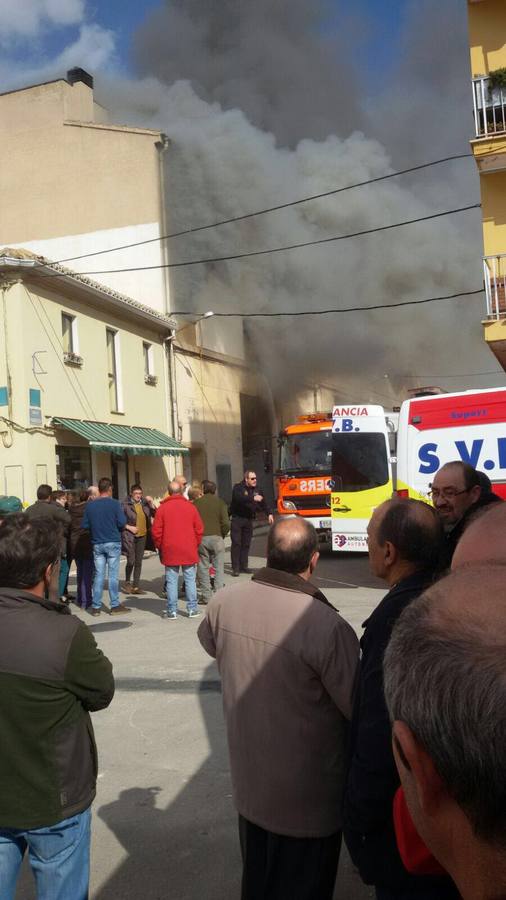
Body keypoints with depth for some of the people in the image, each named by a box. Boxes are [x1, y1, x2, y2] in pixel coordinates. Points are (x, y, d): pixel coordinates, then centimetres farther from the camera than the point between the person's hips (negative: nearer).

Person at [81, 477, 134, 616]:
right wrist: (128, 527, 11)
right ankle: (115, 605, 5)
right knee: (113, 575, 2)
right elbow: (122, 523, -11)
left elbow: (85, 526, 3)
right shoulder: (114, 503, -8)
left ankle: (96, 606, 10)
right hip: (113, 543, -3)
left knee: (98, 575, 8)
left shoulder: (90, 505, 1)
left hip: (97, 544, 3)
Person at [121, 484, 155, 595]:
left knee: (139, 562, 9)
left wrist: (151, 503, -8)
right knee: (131, 561, -7)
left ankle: (135, 586, 17)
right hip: (130, 536, -5)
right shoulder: (125, 505, -7)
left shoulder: (145, 503, 5)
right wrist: (128, 527, -11)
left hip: (142, 535, 5)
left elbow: (154, 514, 3)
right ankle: (127, 583, 16)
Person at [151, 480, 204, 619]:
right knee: (190, 580, 8)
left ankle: (172, 610, 7)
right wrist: (195, 545, 15)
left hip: (170, 551, -1)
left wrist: (160, 547, 11)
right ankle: (192, 609, 11)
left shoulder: (162, 508, -3)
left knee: (171, 581, 5)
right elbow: (199, 529, 2)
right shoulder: (190, 507, 0)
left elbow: (156, 531, -3)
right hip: (189, 550, 1)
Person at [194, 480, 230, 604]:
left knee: (203, 568, 7)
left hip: (201, 538, 1)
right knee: (219, 567, 6)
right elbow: (226, 523, -7)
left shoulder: (196, 503, 2)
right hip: (216, 537, -1)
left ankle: (206, 596, 7)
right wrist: (222, 534, 9)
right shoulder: (220, 502, 0)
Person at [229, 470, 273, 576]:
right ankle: (235, 568, -4)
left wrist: (269, 513, 1)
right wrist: (253, 498, -39)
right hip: (237, 519, -6)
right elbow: (239, 498, -29)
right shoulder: (238, 488, -9)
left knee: (246, 544, 7)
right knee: (236, 543, -6)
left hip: (248, 520, 6)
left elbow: (262, 502, 13)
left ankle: (243, 566, 15)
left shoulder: (255, 490, 11)